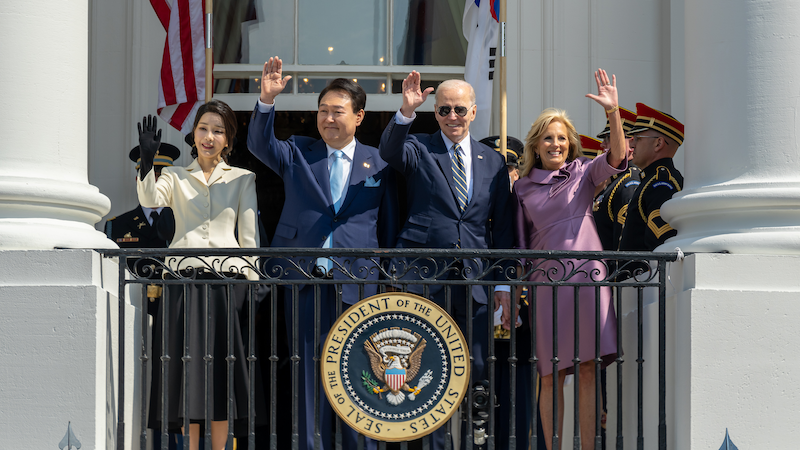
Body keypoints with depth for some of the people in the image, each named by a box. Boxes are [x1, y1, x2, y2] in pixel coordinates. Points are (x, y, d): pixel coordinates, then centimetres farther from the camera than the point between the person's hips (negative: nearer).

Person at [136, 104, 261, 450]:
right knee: (187, 370, -1)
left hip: (226, 280, 0)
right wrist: (147, 159, -23)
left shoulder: (243, 179, 12)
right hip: (184, 279, 0)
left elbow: (249, 238, 7)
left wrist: (252, 288, 0)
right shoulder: (175, 176, 13)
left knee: (221, 371, 0)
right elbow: (149, 200, -8)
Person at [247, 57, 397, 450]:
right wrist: (266, 101, -24)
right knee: (308, 371, 4)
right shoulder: (298, 153, 12)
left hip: (357, 283, 0)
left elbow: (388, 227, 10)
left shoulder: (378, 163, 9)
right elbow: (260, 145, -7)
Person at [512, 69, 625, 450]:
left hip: (586, 276, -1)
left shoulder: (584, 173, 7)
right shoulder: (524, 187, 13)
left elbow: (617, 156, -12)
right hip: (545, 280, 2)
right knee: (550, 377, 2)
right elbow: (521, 242, 15)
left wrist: (613, 112, -24)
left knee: (587, 371, -3)